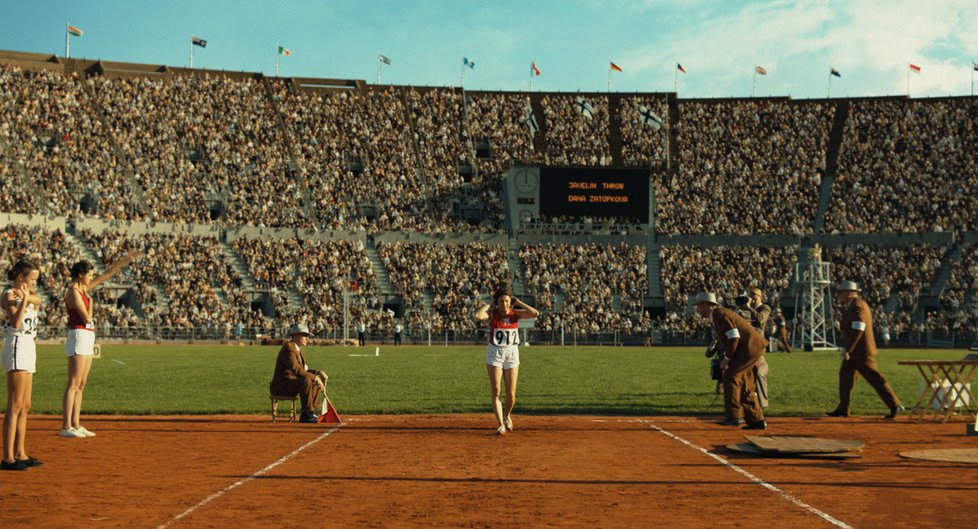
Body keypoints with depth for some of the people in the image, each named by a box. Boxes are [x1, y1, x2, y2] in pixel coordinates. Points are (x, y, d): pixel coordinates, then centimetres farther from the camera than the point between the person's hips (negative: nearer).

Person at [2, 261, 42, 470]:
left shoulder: (24, 294, 16)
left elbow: (38, 300, -8)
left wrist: (28, 296, -26)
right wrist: (24, 299, -25)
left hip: (28, 350, 9)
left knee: (25, 406, 11)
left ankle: (20, 454, 17)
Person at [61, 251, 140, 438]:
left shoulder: (84, 289, 14)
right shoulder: (73, 292, -12)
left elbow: (108, 274, 20)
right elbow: (87, 318, -16)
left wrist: (125, 260, 19)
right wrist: (90, 303, 1)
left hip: (88, 339, 9)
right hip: (79, 337, -9)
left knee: (81, 384, 9)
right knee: (73, 384, -10)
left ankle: (76, 425, 12)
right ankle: (66, 426, -10)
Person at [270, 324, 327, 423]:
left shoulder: (298, 349, 16)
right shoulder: (288, 348, -17)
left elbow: (305, 369, 17)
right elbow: (296, 370, -28)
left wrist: (317, 373, -1)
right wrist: (315, 377, -26)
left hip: (292, 384, 11)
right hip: (280, 387, -11)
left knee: (316, 381, 13)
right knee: (306, 380, -31)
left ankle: (309, 413, 7)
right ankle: (306, 414, -24)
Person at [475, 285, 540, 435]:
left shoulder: (516, 313, -3)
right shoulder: (492, 313, -7)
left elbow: (535, 313, -17)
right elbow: (478, 315, -28)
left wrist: (518, 302, -10)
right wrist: (490, 304, -14)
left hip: (512, 354, 1)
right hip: (494, 354, -1)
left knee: (511, 395, 4)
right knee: (495, 392, -7)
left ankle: (507, 415, 34)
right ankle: (501, 425, -3)